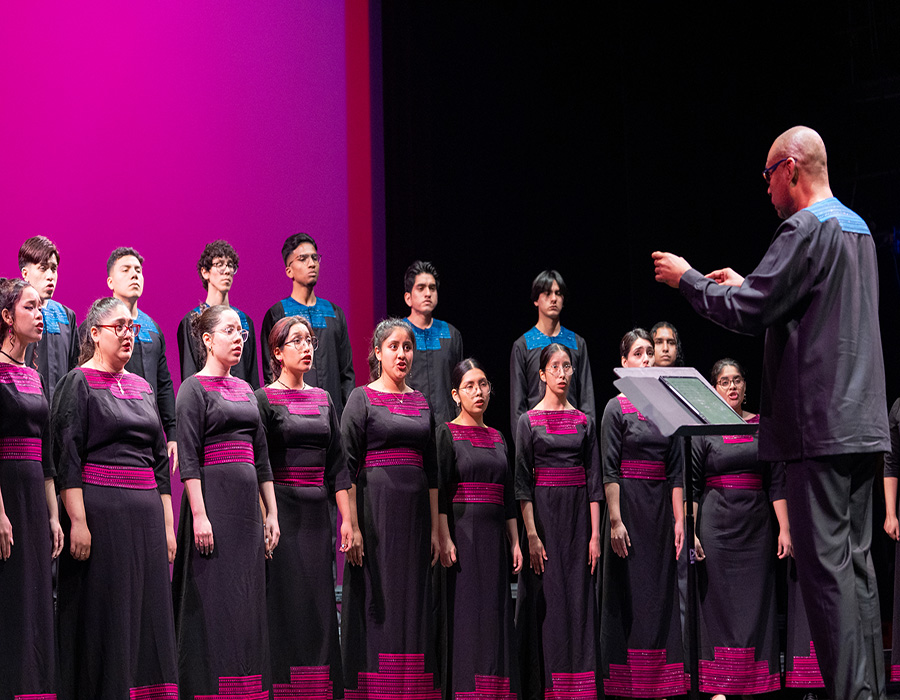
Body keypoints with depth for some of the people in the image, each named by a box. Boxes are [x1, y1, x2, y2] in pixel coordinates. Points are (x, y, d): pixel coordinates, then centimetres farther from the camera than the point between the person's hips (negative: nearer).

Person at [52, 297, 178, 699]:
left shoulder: (141, 386, 17)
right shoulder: (79, 382, -2)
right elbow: (66, 455, -10)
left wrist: (167, 523, 13)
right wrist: (78, 521, -18)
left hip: (146, 515, 6)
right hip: (100, 512, -6)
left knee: (148, 615, 4)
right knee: (103, 618, -5)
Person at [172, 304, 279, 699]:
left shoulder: (245, 390, 17)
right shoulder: (194, 388, -3)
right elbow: (188, 456, -11)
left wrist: (272, 512, 13)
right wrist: (199, 515, -18)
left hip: (246, 503, 7)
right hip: (213, 499, -7)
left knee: (247, 600, 6)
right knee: (214, 600, -7)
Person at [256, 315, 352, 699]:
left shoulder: (322, 399, 14)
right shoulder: (264, 399, -2)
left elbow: (337, 463, 13)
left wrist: (346, 518, 6)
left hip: (317, 512, 5)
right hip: (281, 508, -5)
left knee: (318, 602, 5)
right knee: (285, 602, -6)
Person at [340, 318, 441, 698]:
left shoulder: (421, 402, 14)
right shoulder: (362, 398, -1)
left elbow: (431, 470, 16)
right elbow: (347, 465, -7)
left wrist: (435, 528, 10)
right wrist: (352, 526, -15)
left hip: (414, 510, 5)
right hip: (375, 508, -5)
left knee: (412, 602, 4)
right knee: (376, 600, -5)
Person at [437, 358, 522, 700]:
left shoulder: (497, 438, 16)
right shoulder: (446, 434, -2)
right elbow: (438, 489, -10)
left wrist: (514, 541, 11)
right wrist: (444, 538, -18)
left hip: (492, 537, 6)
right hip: (461, 534, -6)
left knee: (493, 614, 4)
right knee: (463, 612, -8)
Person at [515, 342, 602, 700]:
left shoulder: (584, 421, 9)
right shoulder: (529, 422, 1)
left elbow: (593, 480, 7)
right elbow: (522, 481, -4)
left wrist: (595, 534, -1)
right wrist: (531, 535, -12)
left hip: (578, 515, 3)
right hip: (543, 512, -3)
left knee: (578, 598, 1)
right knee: (545, 598, -3)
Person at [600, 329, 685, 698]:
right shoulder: (617, 408, -2)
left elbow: (675, 469, 9)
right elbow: (610, 469, -8)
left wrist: (679, 519, 2)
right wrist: (615, 520, -15)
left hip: (660, 506, 5)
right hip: (628, 504, -5)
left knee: (661, 589, 3)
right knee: (628, 591, -3)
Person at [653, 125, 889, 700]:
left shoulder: (807, 230, -12)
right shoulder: (857, 228, 18)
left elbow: (748, 314, -15)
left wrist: (687, 278, 0)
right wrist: (746, 286, 27)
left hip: (821, 426, -9)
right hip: (863, 422, 9)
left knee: (826, 563, -8)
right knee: (856, 561, 11)